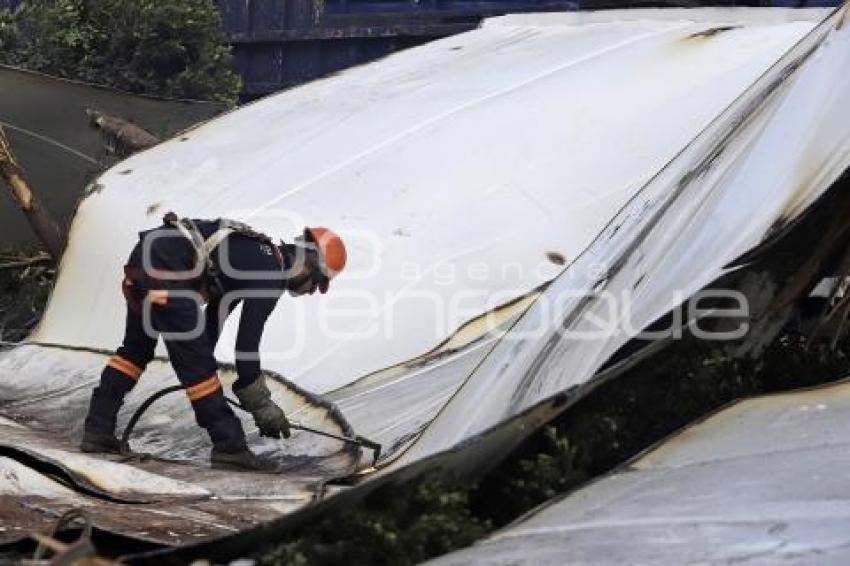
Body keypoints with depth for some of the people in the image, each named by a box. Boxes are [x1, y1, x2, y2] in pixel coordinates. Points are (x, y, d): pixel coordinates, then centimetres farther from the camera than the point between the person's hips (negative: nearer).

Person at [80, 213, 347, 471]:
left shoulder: (258, 255, 22)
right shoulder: (271, 273, -5)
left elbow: (216, 314, 31)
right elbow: (247, 342, -9)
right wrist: (262, 406, -2)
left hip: (146, 253, 10)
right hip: (166, 267, -10)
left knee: (136, 349, 21)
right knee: (195, 361, -3)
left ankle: (97, 432, 25)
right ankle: (229, 446, 3)